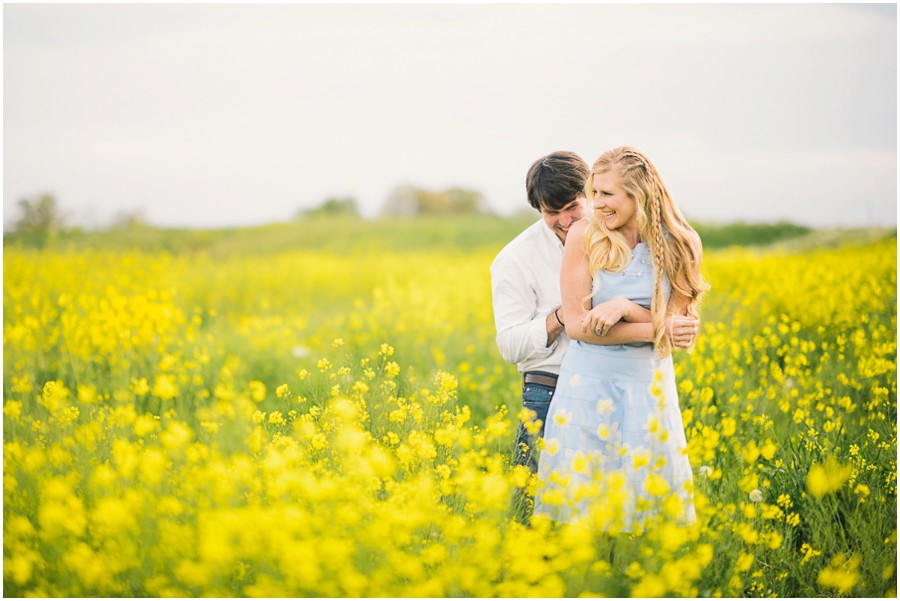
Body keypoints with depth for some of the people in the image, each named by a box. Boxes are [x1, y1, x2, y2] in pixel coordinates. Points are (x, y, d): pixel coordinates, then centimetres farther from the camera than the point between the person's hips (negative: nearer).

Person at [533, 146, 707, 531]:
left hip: (648, 387, 1)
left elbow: (675, 328, -1)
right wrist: (654, 329, -14)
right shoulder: (584, 235, -6)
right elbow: (576, 325, -9)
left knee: (651, 494, 3)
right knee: (578, 497, 0)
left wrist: (625, 307, -17)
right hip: (587, 384, -1)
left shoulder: (680, 244, -2)